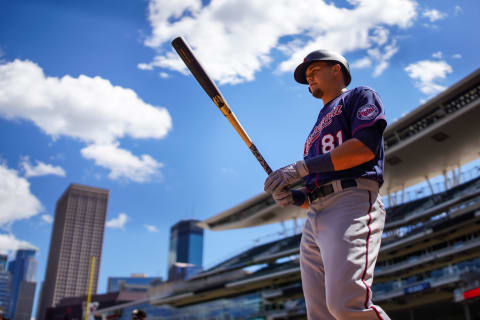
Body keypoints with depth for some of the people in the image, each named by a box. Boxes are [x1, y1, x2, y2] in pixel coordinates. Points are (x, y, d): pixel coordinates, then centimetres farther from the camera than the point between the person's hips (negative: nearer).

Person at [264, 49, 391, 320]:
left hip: (352, 203, -7)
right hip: (314, 218, 8)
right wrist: (294, 197, 6)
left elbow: (365, 147, -8)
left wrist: (301, 168, -10)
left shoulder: (361, 96, 14)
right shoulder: (317, 129, 35)